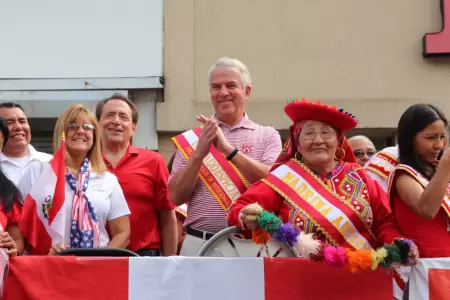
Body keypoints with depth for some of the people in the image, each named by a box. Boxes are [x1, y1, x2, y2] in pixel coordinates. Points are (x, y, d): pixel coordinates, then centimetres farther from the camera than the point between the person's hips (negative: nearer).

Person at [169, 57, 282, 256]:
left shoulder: (267, 135, 6)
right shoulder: (192, 138, 9)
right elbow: (176, 197, 1)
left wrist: (228, 149, -18)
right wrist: (199, 153, -12)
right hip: (199, 244, 1)